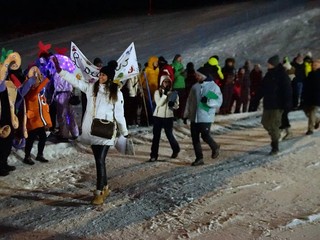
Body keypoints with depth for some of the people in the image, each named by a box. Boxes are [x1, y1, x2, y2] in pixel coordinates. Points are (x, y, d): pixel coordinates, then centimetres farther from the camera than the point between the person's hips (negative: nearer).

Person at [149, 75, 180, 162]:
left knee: (169, 134, 6)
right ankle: (154, 155, 7)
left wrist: (173, 104, -19)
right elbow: (159, 103, -13)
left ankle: (176, 150, 33)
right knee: (156, 136, 2)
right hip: (158, 116, 0)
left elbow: (177, 106, 3)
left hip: (168, 117, 0)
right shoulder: (157, 92, -1)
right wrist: (165, 94, -20)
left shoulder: (173, 93, 2)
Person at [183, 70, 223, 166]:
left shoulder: (214, 87, -5)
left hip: (206, 117, -5)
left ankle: (215, 147, 24)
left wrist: (208, 101, -23)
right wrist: (186, 114, 12)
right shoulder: (195, 87, 9)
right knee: (195, 138, 5)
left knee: (205, 135, -8)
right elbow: (189, 101, 14)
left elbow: (219, 102, -7)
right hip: (194, 117, 5)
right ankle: (199, 158, 17)